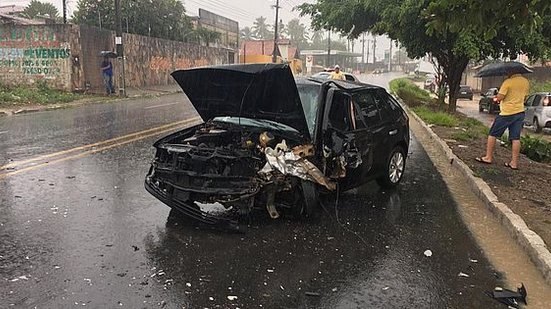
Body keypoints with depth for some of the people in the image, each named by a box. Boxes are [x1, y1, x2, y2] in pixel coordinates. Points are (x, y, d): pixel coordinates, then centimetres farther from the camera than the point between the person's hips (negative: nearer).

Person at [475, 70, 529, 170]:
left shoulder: (508, 82, -15)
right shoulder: (526, 82, 7)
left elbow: (499, 97, -18)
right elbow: (524, 96, 17)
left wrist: (498, 94, 1)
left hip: (507, 113, -7)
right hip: (520, 112, 7)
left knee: (493, 134, 6)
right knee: (516, 138, 6)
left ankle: (488, 157, 7)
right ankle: (514, 162, 7)